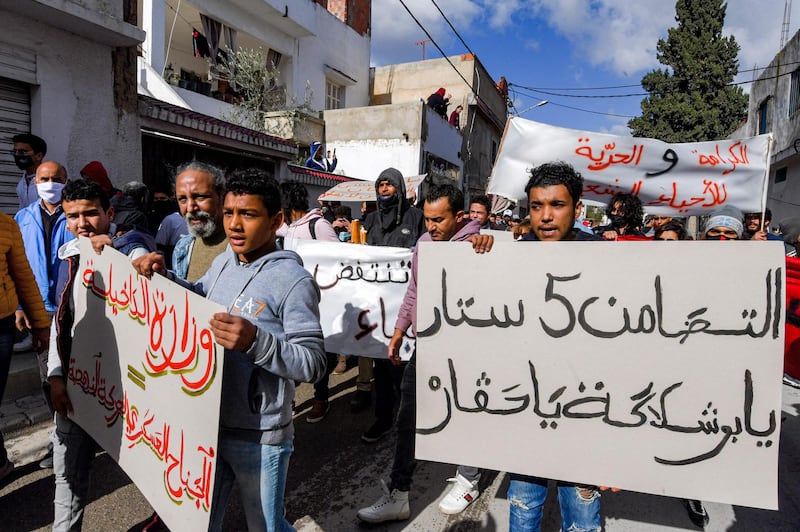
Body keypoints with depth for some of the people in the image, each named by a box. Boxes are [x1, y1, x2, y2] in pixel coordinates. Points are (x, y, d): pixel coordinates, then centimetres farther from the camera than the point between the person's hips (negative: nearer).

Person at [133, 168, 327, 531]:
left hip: (259, 436, -6)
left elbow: (313, 364, -22)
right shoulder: (224, 263, 3)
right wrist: (163, 277, 3)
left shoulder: (294, 281, -20)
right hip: (208, 423, 7)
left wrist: (255, 341, -36)